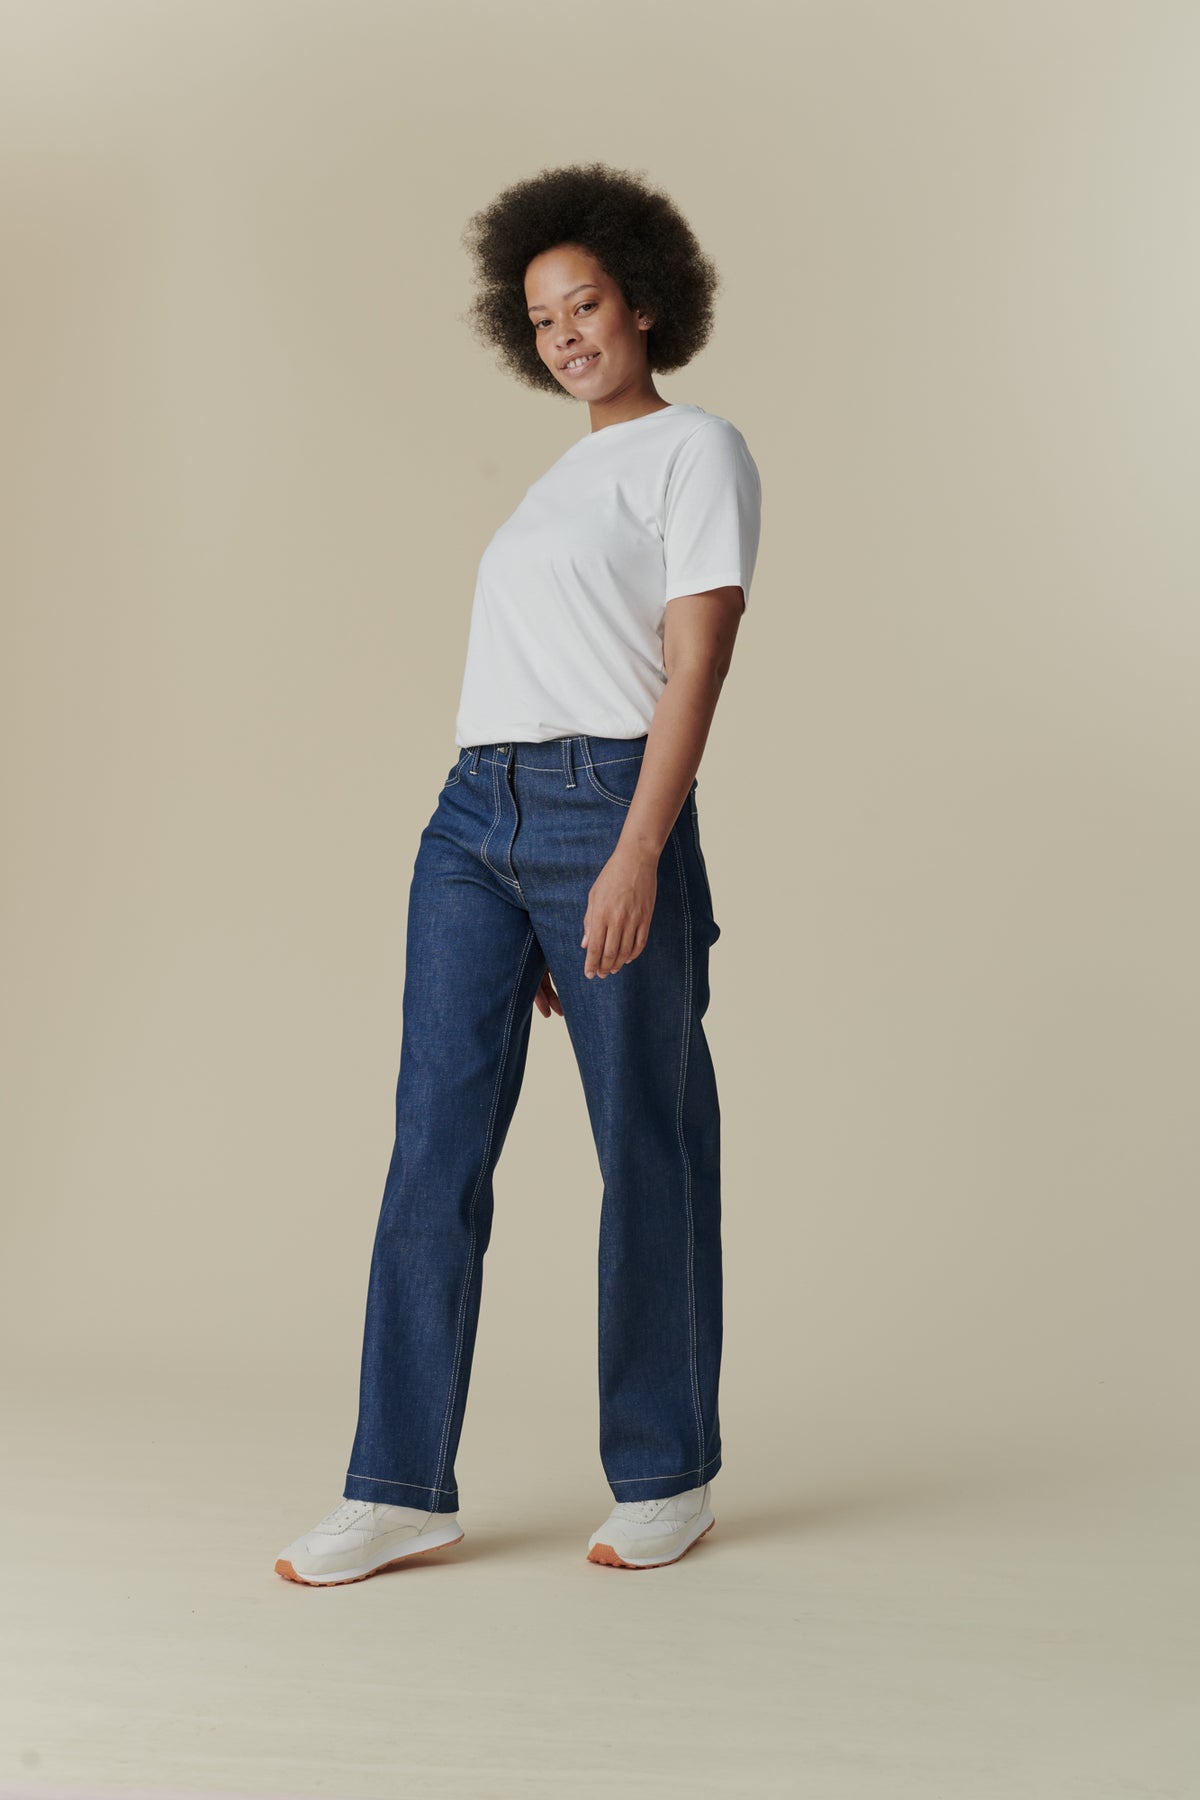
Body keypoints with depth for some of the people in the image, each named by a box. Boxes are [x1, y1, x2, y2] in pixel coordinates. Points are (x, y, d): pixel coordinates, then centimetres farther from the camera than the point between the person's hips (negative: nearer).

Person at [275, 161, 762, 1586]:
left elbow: (696, 665, -9)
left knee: (647, 1151, 2)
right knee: (434, 1149, 1)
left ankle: (665, 1476, 16)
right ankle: (401, 1488, 5)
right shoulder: (563, 479, 25)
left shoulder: (698, 451, 3)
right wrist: (536, 903, 20)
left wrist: (635, 857, -20)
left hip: (606, 811, -7)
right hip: (473, 818, 7)